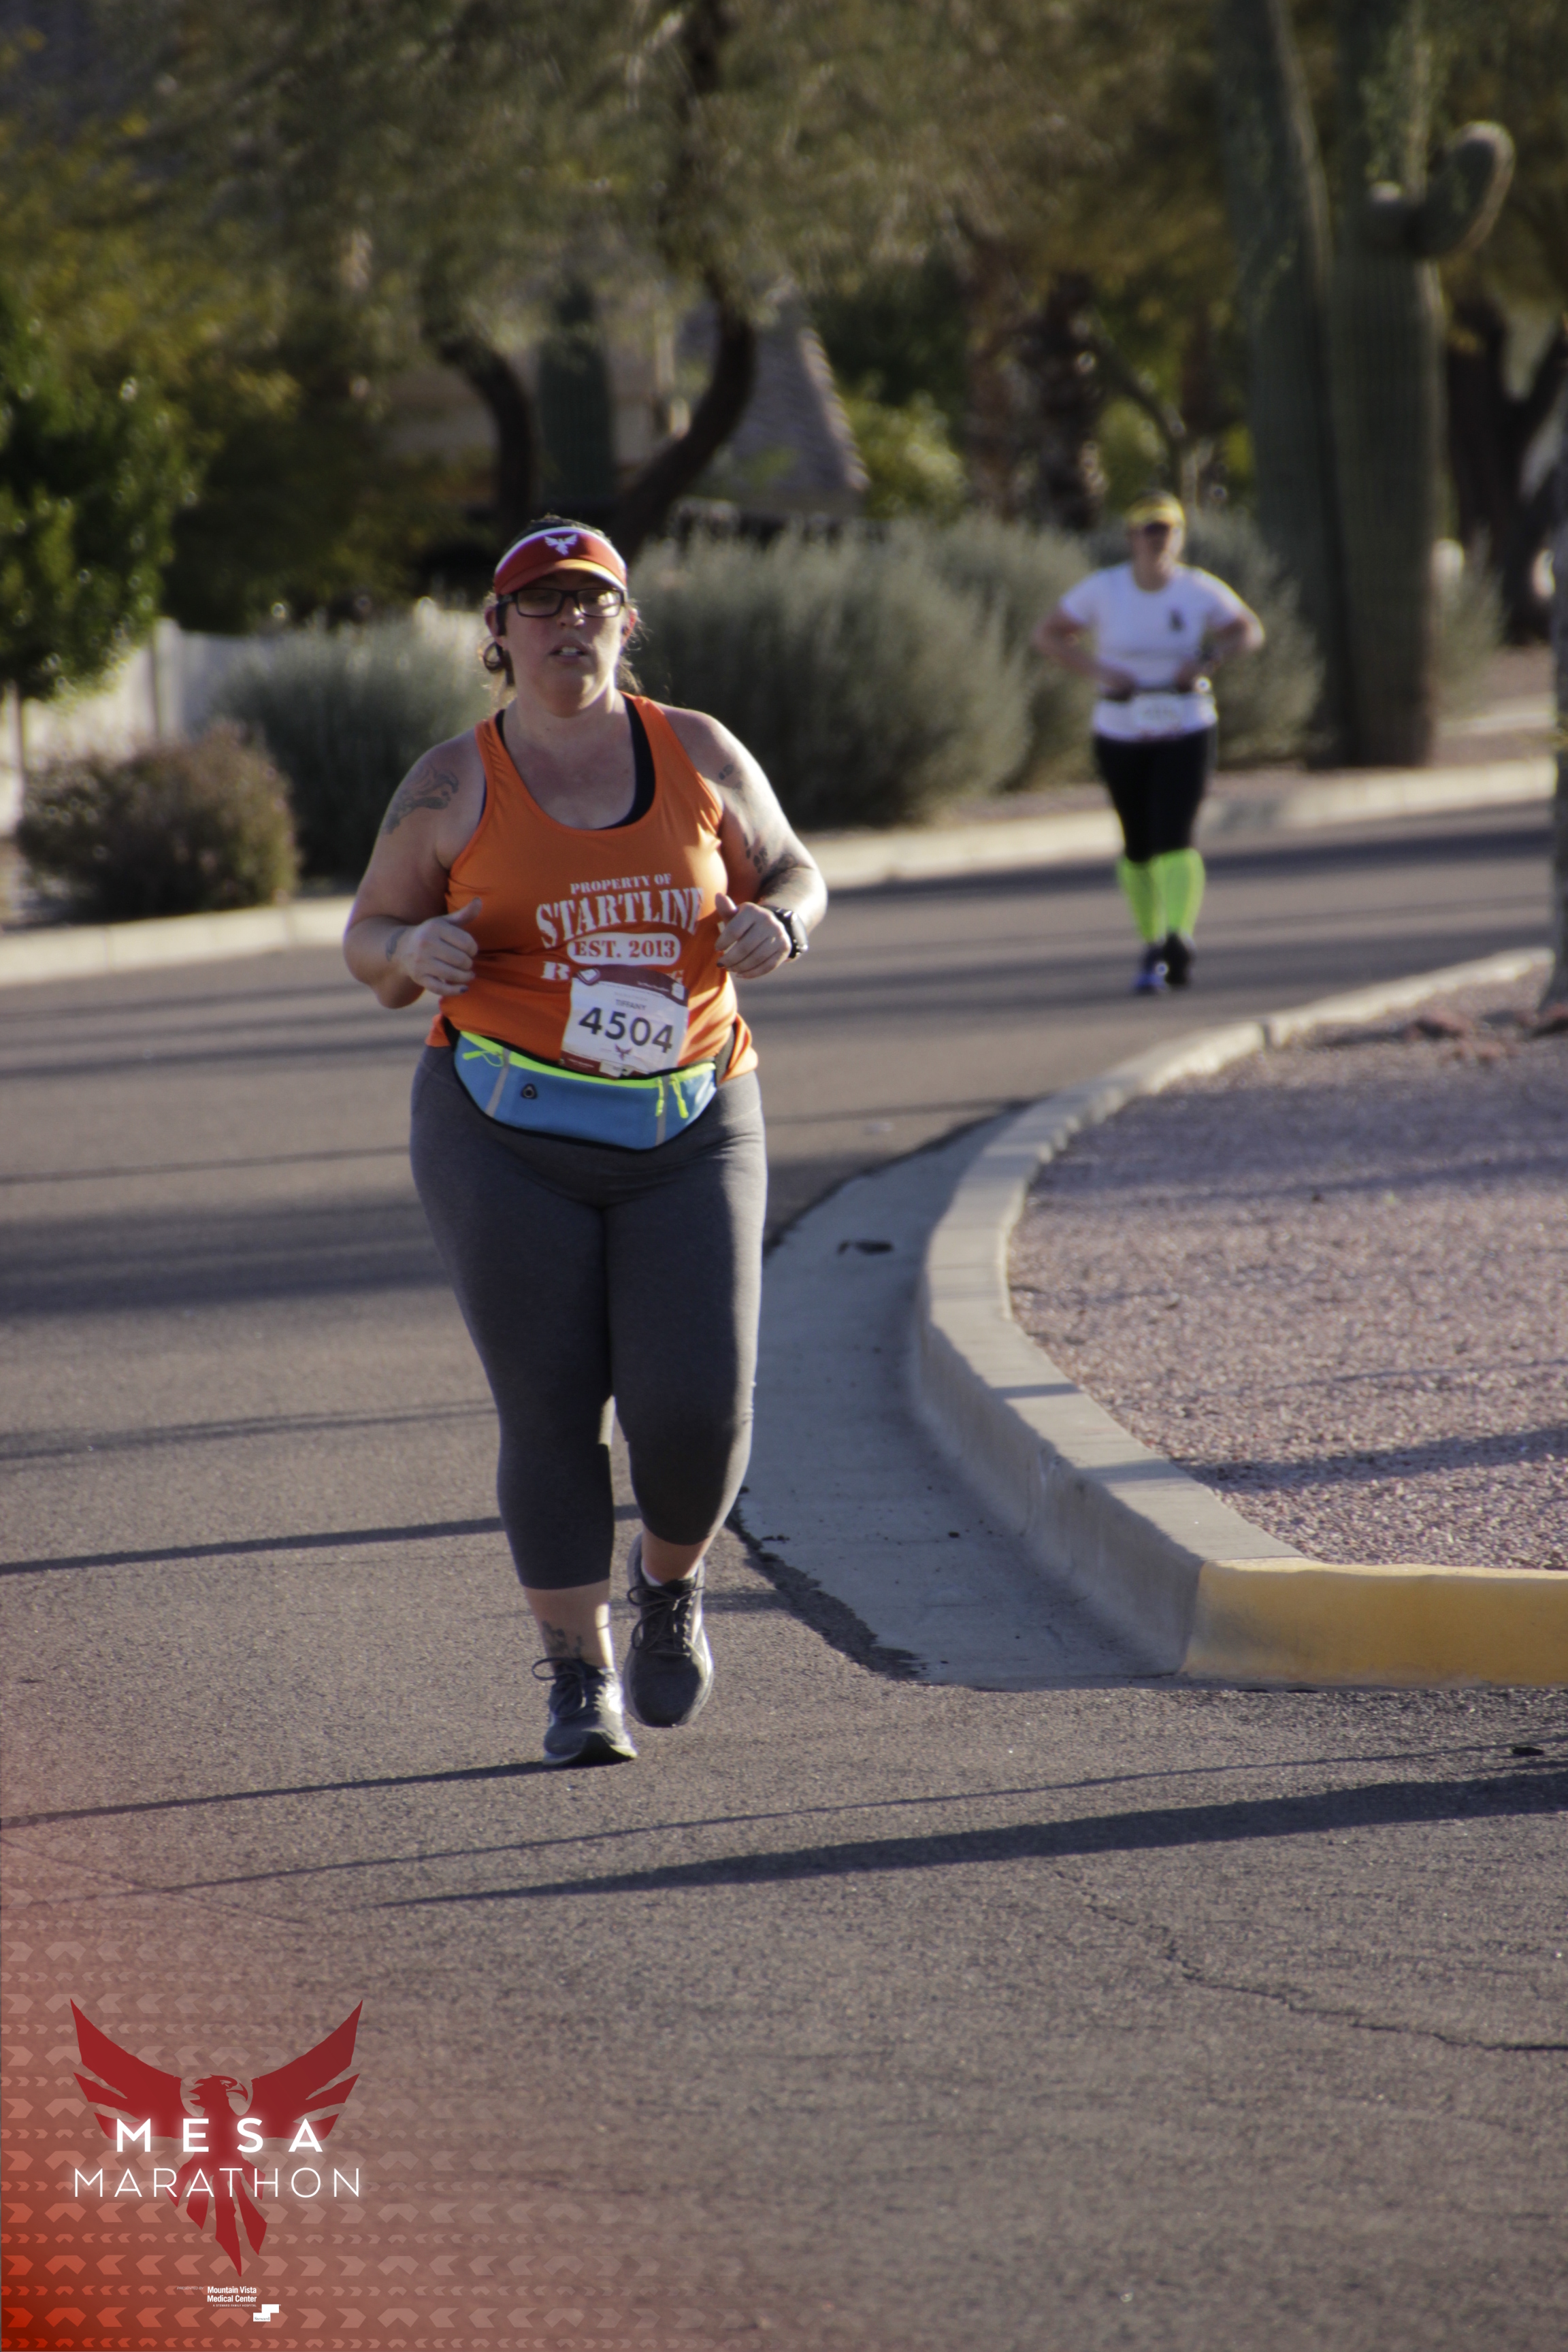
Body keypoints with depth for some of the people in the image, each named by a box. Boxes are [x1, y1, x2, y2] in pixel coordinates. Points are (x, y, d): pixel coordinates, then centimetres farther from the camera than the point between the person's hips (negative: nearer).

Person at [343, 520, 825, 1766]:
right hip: (509, 1138, -1)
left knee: (697, 1408, -9)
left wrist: (775, 926, -8)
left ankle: (673, 1584, 23)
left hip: (687, 1135, 1)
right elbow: (369, 940, 7)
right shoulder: (453, 786, -1)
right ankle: (579, 1675, 12)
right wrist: (417, 951, -17)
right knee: (552, 1416, -3)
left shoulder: (700, 753, 3)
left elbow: (793, 874, 15)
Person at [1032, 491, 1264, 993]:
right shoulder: (1103, 590, -6)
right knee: (1138, 845, 11)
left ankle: (1178, 938, -30)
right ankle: (1152, 944, 27)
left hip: (1185, 731, -1)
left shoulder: (1199, 590, -4)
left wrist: (1207, 659, -12)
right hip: (1121, 734, 1)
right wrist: (1098, 670, -15)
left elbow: (1251, 631, 7)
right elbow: (1047, 636, -1)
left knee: (1174, 837, -18)